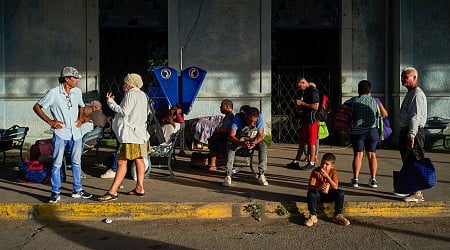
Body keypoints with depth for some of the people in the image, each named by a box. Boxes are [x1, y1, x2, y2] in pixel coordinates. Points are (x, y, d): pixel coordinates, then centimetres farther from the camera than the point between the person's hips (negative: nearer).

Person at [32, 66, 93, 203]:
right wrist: (50, 121, -9)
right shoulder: (53, 93, -10)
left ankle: (77, 190, 22)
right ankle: (55, 192, 8)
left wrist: (80, 118, 8)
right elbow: (36, 107, -3)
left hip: (75, 133, 5)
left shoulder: (77, 92, 5)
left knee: (76, 162, 11)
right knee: (57, 163, -1)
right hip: (60, 133, -5)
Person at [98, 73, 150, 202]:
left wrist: (110, 102, -9)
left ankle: (113, 191, -15)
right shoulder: (142, 95, 16)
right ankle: (139, 188, 18)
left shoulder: (131, 94, -12)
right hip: (140, 132, 10)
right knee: (139, 160, 13)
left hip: (130, 133, -10)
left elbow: (124, 112, -17)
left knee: (122, 162, -12)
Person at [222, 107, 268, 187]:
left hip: (254, 140, 2)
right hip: (239, 139, -1)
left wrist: (255, 142, -41)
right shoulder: (238, 118, -26)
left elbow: (260, 136, -18)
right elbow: (231, 136, -29)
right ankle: (228, 175, -31)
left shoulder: (259, 118, -21)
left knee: (263, 146, -28)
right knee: (230, 146, -32)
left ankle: (261, 175, -26)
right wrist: (242, 143, -48)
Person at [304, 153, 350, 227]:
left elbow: (335, 187, -22)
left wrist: (327, 176, -33)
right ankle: (313, 216, -20)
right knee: (310, 193, -33)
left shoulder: (333, 172, -10)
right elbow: (310, 187, -20)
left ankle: (337, 215, -8)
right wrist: (319, 188, -41)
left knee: (340, 193, -25)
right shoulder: (315, 171, -14)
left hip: (328, 195, 2)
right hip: (318, 194, -2)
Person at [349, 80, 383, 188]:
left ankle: (355, 179, -2)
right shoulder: (375, 101, 4)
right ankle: (373, 180, 8)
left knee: (358, 155, 3)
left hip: (357, 131, -1)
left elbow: (349, 115, 2)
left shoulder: (354, 101, -2)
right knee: (372, 155, 9)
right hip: (372, 131, 1)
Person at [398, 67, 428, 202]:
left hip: (414, 132, -11)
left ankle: (418, 193, -6)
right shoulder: (410, 93, 19)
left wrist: (411, 135, -27)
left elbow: (415, 116, -23)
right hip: (405, 131, 11)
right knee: (407, 162, 16)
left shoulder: (417, 94, -14)